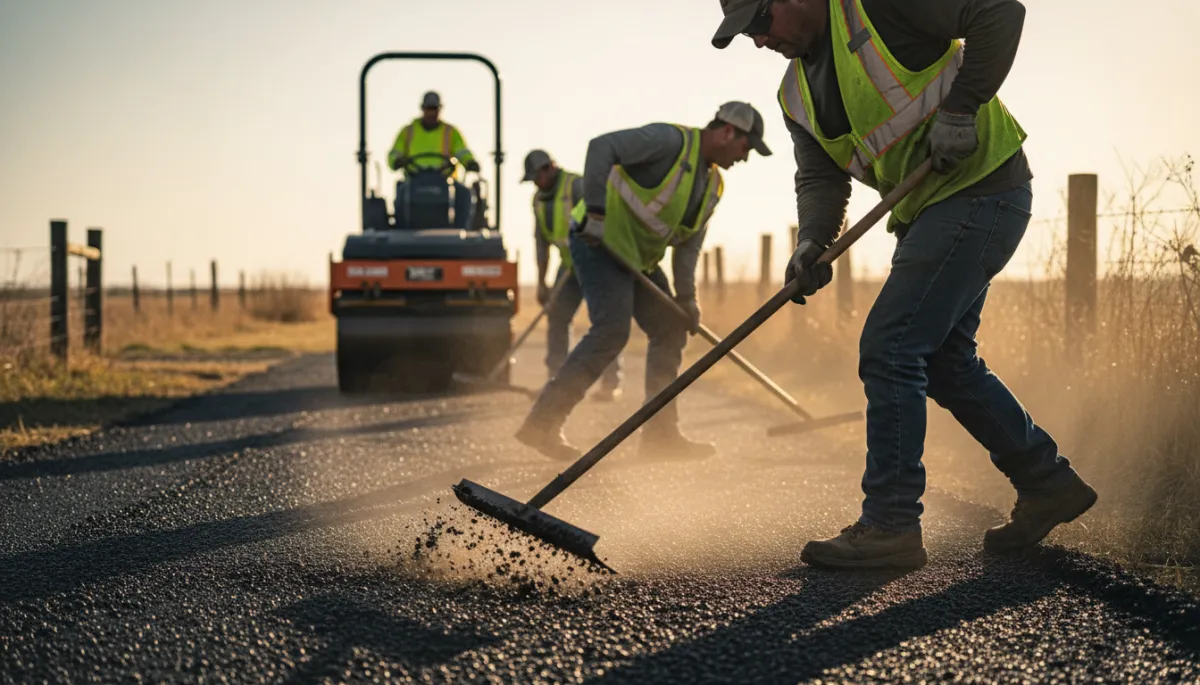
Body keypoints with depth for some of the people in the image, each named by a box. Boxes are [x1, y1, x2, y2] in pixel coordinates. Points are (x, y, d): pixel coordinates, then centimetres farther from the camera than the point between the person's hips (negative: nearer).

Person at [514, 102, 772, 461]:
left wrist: (686, 297, 1)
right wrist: (595, 209, -29)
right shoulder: (671, 140, -16)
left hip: (638, 258, 10)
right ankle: (542, 424, -20)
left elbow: (688, 242, 12)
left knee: (671, 330, 9)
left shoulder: (712, 186, 12)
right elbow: (602, 146, -24)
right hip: (600, 242, -10)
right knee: (611, 330, -21)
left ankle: (660, 433, 16)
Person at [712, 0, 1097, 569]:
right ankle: (1048, 483, 29)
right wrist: (812, 241, -14)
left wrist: (959, 110, -23)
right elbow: (820, 177, 6)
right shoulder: (797, 95, 10)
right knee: (943, 360, 14)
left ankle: (890, 526, -7)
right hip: (927, 208, 10)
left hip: (980, 191, -10)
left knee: (889, 348, -12)